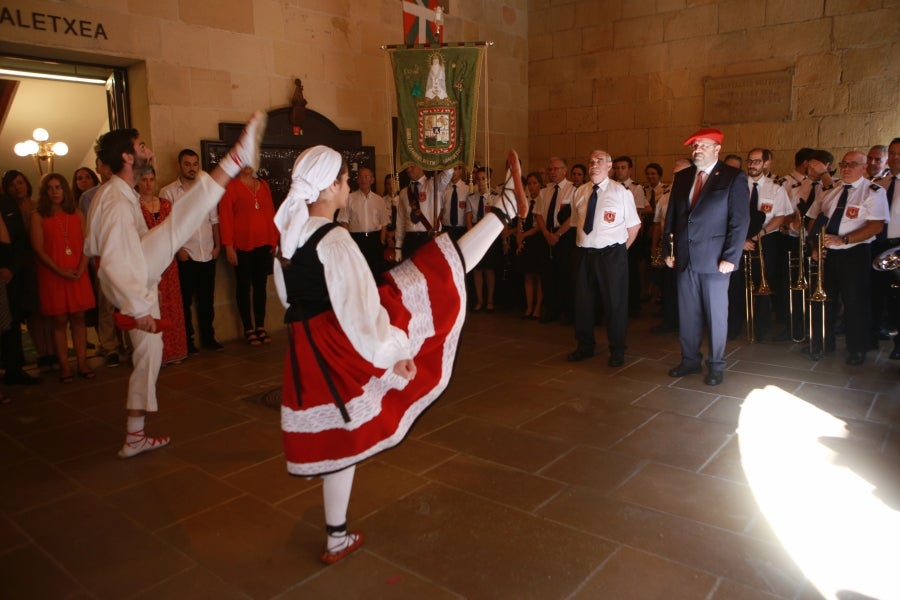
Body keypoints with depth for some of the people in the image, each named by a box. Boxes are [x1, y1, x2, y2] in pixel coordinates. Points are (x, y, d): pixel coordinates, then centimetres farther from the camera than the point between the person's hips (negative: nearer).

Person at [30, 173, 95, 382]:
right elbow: (38, 249, -5)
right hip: (52, 276, -2)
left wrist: (80, 269, -10)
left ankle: (82, 363, 6)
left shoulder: (77, 214, 11)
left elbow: (86, 244, 5)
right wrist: (60, 271, -14)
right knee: (59, 321, 0)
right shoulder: (38, 217, 2)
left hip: (78, 275, 2)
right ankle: (64, 367, 5)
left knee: (78, 318, 2)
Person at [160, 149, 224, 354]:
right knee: (185, 300, 4)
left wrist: (217, 245, 6)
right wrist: (178, 249, -10)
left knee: (207, 299, 10)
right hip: (185, 256, -3)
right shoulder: (168, 192, -1)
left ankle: (208, 337, 21)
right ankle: (187, 340, 14)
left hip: (208, 254, 4)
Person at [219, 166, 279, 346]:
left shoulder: (263, 185, 11)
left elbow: (270, 213, 12)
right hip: (242, 246, -4)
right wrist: (228, 246, -12)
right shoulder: (230, 186, -4)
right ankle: (248, 330, 12)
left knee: (260, 286, 10)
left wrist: (273, 240, 6)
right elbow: (225, 218, -7)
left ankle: (261, 327, 19)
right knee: (243, 287, 4)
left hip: (264, 245, 5)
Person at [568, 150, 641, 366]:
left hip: (611, 255, -4)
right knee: (582, 301, 12)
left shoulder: (621, 192, -4)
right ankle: (585, 346, 30)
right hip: (584, 253, 4)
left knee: (615, 303, 5)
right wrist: (583, 243, 7)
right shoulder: (579, 192, 8)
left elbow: (634, 226, -1)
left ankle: (617, 351, 20)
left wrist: (621, 249, 0)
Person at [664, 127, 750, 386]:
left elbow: (740, 221, -8)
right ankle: (690, 360, 26)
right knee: (687, 313, 11)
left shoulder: (734, 178, -4)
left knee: (716, 314, 6)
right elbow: (671, 216, 13)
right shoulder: (682, 177, 11)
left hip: (714, 259, -4)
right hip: (684, 258, 5)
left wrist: (730, 258, -13)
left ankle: (716, 365, 19)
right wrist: (668, 250, 7)